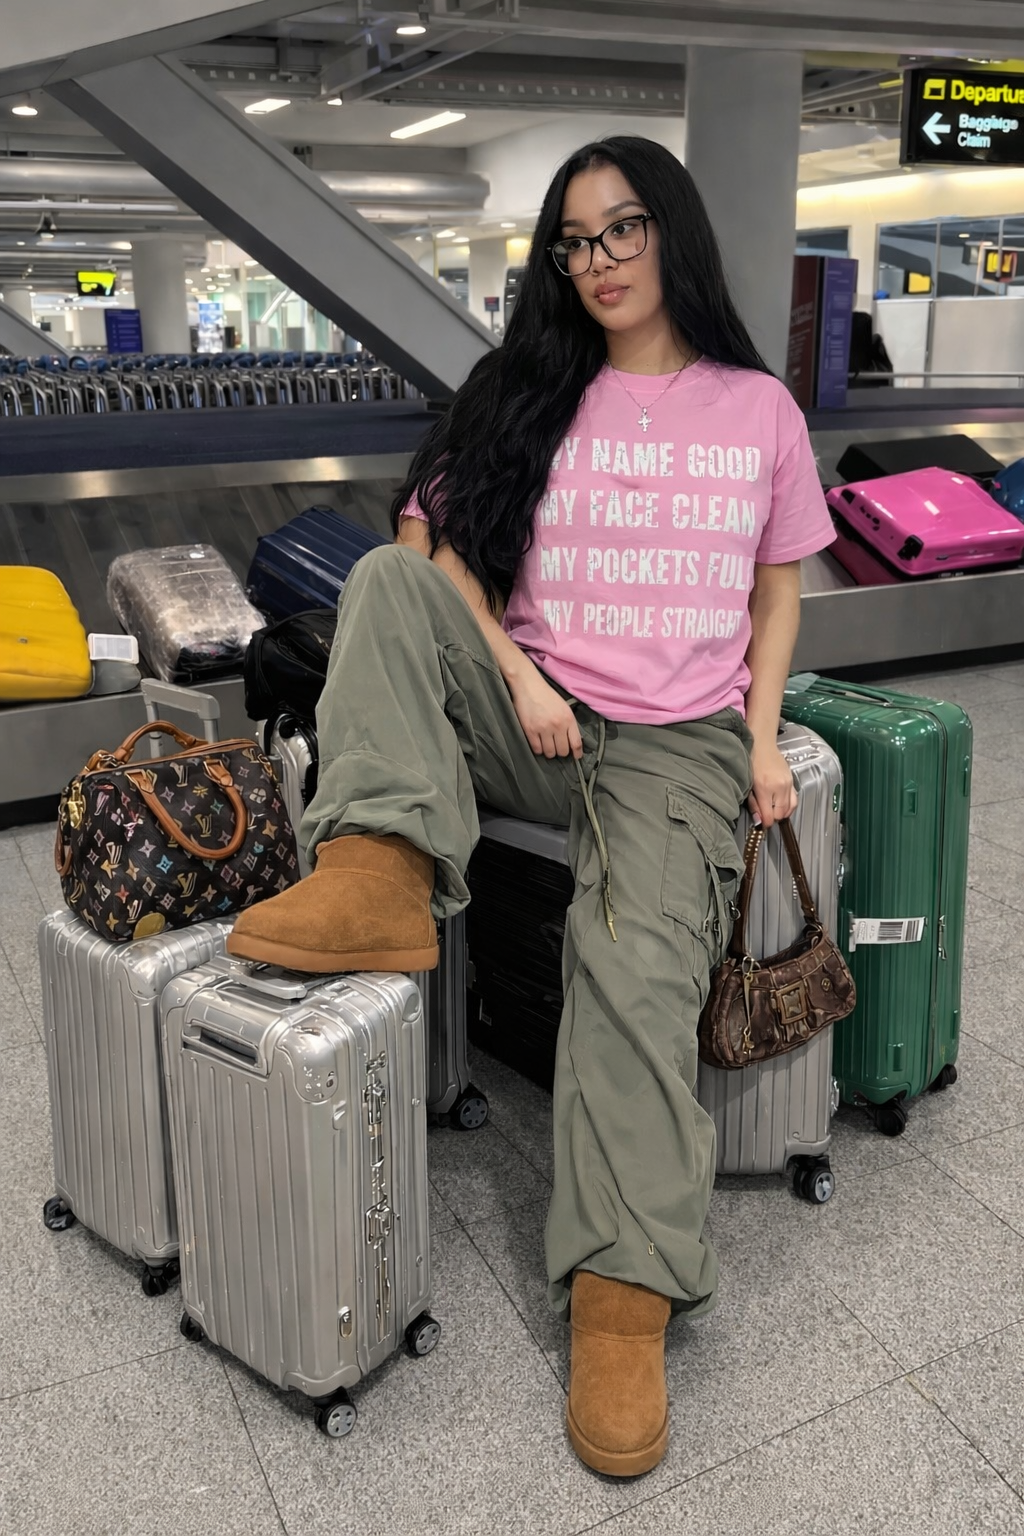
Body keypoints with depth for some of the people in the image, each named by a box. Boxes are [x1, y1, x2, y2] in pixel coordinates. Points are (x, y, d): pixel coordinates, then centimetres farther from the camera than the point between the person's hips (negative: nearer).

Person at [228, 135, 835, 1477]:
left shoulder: (758, 409, 10)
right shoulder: (529, 395, 12)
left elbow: (778, 589, 15)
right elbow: (431, 540, 7)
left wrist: (762, 734, 0)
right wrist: (516, 673, -8)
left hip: (680, 748, -2)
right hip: (537, 721, 2)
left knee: (638, 967, -27)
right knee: (387, 577, -20)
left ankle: (623, 1303, -22)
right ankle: (382, 875, -35)